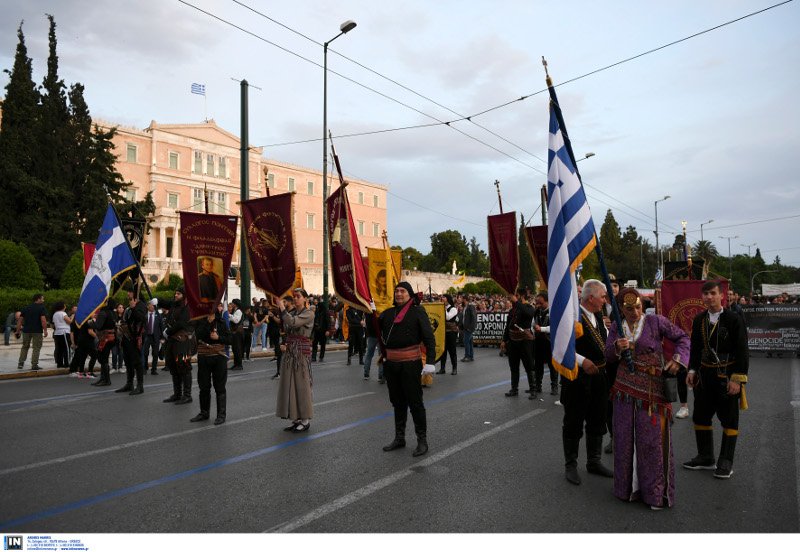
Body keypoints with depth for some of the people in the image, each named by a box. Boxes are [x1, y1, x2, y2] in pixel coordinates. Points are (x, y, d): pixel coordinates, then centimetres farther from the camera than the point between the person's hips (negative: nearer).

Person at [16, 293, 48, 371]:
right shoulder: (41, 308, -5)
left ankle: (21, 363, 14)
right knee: (36, 348, 2)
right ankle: (34, 365, 1)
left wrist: (18, 331, 15)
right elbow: (43, 320, -16)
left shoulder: (26, 308, 12)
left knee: (25, 347, 18)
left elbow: (20, 320, 11)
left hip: (26, 330, 5)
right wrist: (45, 330, -14)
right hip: (37, 331, -5)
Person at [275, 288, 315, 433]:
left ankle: (305, 420, 10)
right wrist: (285, 345, 2)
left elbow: (293, 322, -25)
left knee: (301, 384, -1)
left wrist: (282, 308, -18)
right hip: (290, 352, 7)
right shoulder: (292, 312, 12)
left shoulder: (309, 313, -8)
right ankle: (296, 419, 17)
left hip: (302, 352, -7)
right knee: (290, 384, 8)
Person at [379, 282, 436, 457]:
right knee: (397, 402, 16)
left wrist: (430, 361, -20)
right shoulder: (388, 313, 11)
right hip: (391, 363, 6)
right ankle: (399, 438, 28)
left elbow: (429, 337, -11)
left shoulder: (417, 311, -6)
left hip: (410, 363, -6)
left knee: (415, 402, 0)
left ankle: (422, 440, 11)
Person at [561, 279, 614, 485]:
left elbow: (606, 339, 21)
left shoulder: (598, 316, 9)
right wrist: (582, 361, -27)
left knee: (597, 422, 19)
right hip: (577, 377, -8)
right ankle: (570, 465, 20)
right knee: (573, 423, 5)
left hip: (598, 375, 8)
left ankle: (594, 462, 35)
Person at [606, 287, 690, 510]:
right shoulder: (616, 327, 6)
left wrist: (677, 359, -13)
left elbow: (683, 337, 2)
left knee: (652, 438, 1)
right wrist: (617, 347, -17)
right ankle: (629, 486, 23)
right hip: (625, 388, 3)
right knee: (625, 437, 7)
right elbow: (608, 356, 4)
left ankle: (656, 492, 15)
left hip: (652, 388, -3)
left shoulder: (655, 321, -4)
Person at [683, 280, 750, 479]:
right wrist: (692, 370, 5)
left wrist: (737, 379, -15)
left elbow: (742, 351, -11)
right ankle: (706, 458, 26)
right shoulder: (699, 320, 5)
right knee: (701, 417, 12)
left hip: (727, 377, -5)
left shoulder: (734, 319, -10)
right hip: (705, 376, 5)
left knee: (729, 420, 6)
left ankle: (726, 463, 17)